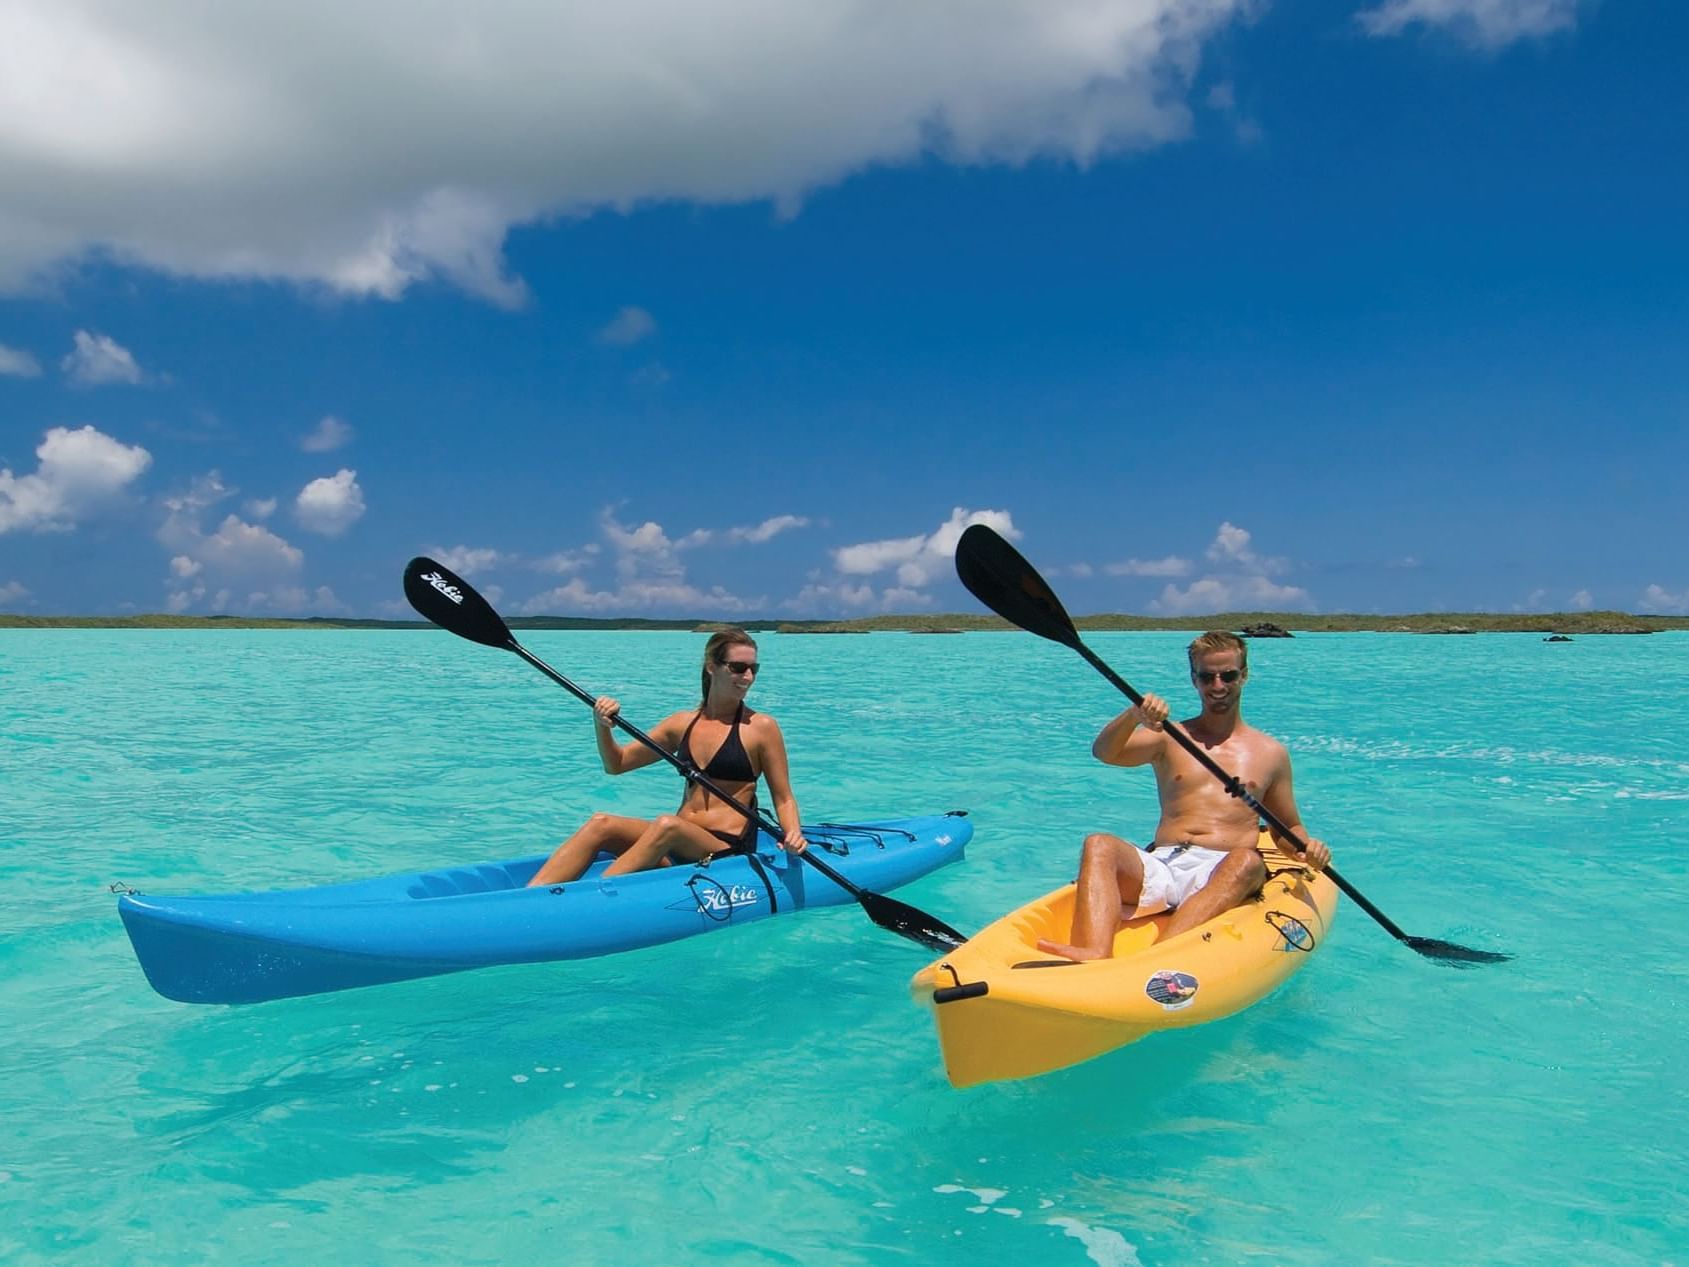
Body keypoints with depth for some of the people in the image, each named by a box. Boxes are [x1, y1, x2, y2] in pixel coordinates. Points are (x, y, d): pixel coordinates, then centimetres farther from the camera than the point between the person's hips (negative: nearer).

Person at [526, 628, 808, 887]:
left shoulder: (760, 727, 0)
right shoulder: (683, 723, 12)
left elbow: (783, 799, 2)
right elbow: (616, 764, 15)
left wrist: (793, 833, -19)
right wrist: (602, 726, -4)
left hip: (726, 851, -5)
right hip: (676, 847, 5)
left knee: (667, 825, -34)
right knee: (600, 824, -18)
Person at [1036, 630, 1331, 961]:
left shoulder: (1271, 753, 21)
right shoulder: (1169, 737, 18)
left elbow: (1287, 830, 27)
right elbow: (1104, 752, 0)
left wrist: (1306, 847, 3)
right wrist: (1134, 715, -21)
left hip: (1223, 872, -1)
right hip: (1158, 867, 1)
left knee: (1247, 861, -36)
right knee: (1098, 845, -28)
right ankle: (1095, 955, -55)